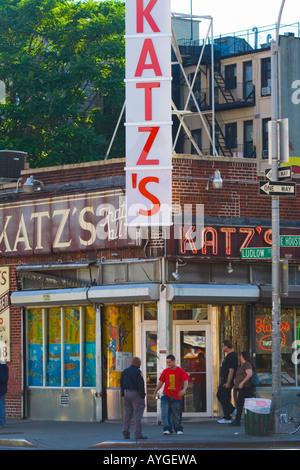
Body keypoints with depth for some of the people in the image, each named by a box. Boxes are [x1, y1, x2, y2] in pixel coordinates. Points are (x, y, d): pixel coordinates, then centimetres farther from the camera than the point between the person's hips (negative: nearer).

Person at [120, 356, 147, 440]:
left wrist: (123, 393, 19)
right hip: (136, 393, -7)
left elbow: (121, 383, 14)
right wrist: (142, 394, -9)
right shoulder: (137, 372, -12)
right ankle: (137, 434, -8)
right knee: (138, 414, -5)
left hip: (127, 393, 7)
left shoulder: (125, 371, 11)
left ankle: (125, 433, 7)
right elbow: (140, 384, -16)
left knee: (127, 414, 9)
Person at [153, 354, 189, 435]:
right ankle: (167, 429, -12)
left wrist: (184, 389, -30)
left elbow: (186, 382, -11)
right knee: (165, 413, -12)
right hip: (166, 395, 2)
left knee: (177, 415, 7)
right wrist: (155, 392, 15)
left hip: (177, 397, -2)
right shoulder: (165, 371, 6)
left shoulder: (181, 371, -3)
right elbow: (160, 382, 15)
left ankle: (178, 429, 23)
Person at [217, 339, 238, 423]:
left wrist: (228, 383, -25)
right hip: (224, 379, 11)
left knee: (225, 398, -4)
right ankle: (232, 410, 23)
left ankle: (227, 418, 2)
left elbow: (231, 371, -25)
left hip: (227, 380, -11)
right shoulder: (230, 355, 13)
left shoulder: (231, 356, -20)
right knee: (219, 395, 18)